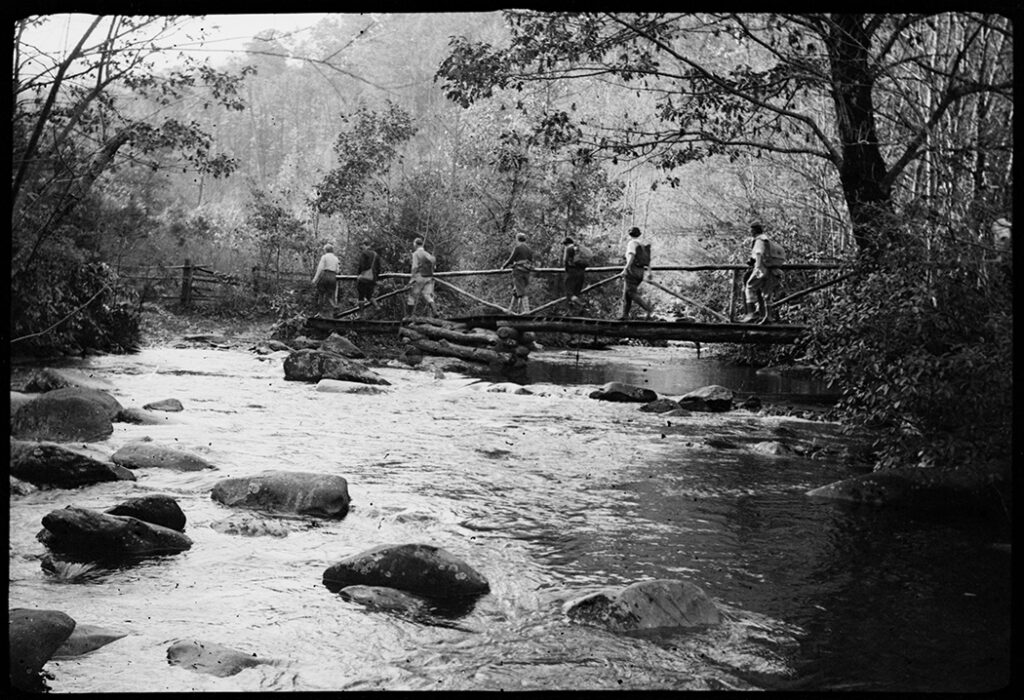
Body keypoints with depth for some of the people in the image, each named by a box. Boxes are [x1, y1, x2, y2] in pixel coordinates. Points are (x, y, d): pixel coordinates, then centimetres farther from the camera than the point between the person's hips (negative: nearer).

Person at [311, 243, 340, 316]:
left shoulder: (324, 257, -2)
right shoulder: (336, 258, 14)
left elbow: (320, 268, -10)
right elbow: (337, 270, 14)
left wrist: (315, 278, -11)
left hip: (324, 275, -4)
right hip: (333, 277, 4)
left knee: (320, 294, 6)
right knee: (329, 296, 8)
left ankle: (320, 312, 3)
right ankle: (333, 306, -20)